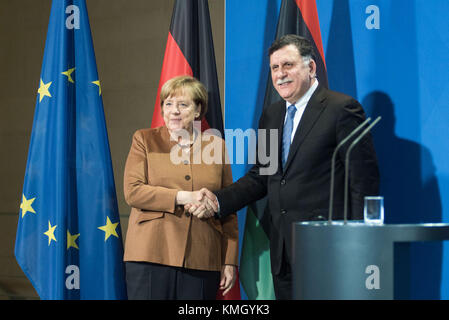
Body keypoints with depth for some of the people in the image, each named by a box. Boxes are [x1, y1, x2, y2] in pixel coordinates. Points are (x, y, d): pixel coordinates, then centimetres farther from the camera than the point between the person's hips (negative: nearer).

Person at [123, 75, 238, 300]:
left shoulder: (216, 145, 13)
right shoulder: (145, 140, 9)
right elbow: (132, 192, -4)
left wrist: (230, 261, 7)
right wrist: (182, 197, -14)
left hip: (202, 261, 2)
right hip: (151, 256, -1)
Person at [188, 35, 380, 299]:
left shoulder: (342, 109, -7)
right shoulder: (271, 115, 16)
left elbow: (364, 179, -9)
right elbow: (261, 176, 18)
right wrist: (218, 200, 1)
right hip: (284, 252, 7)